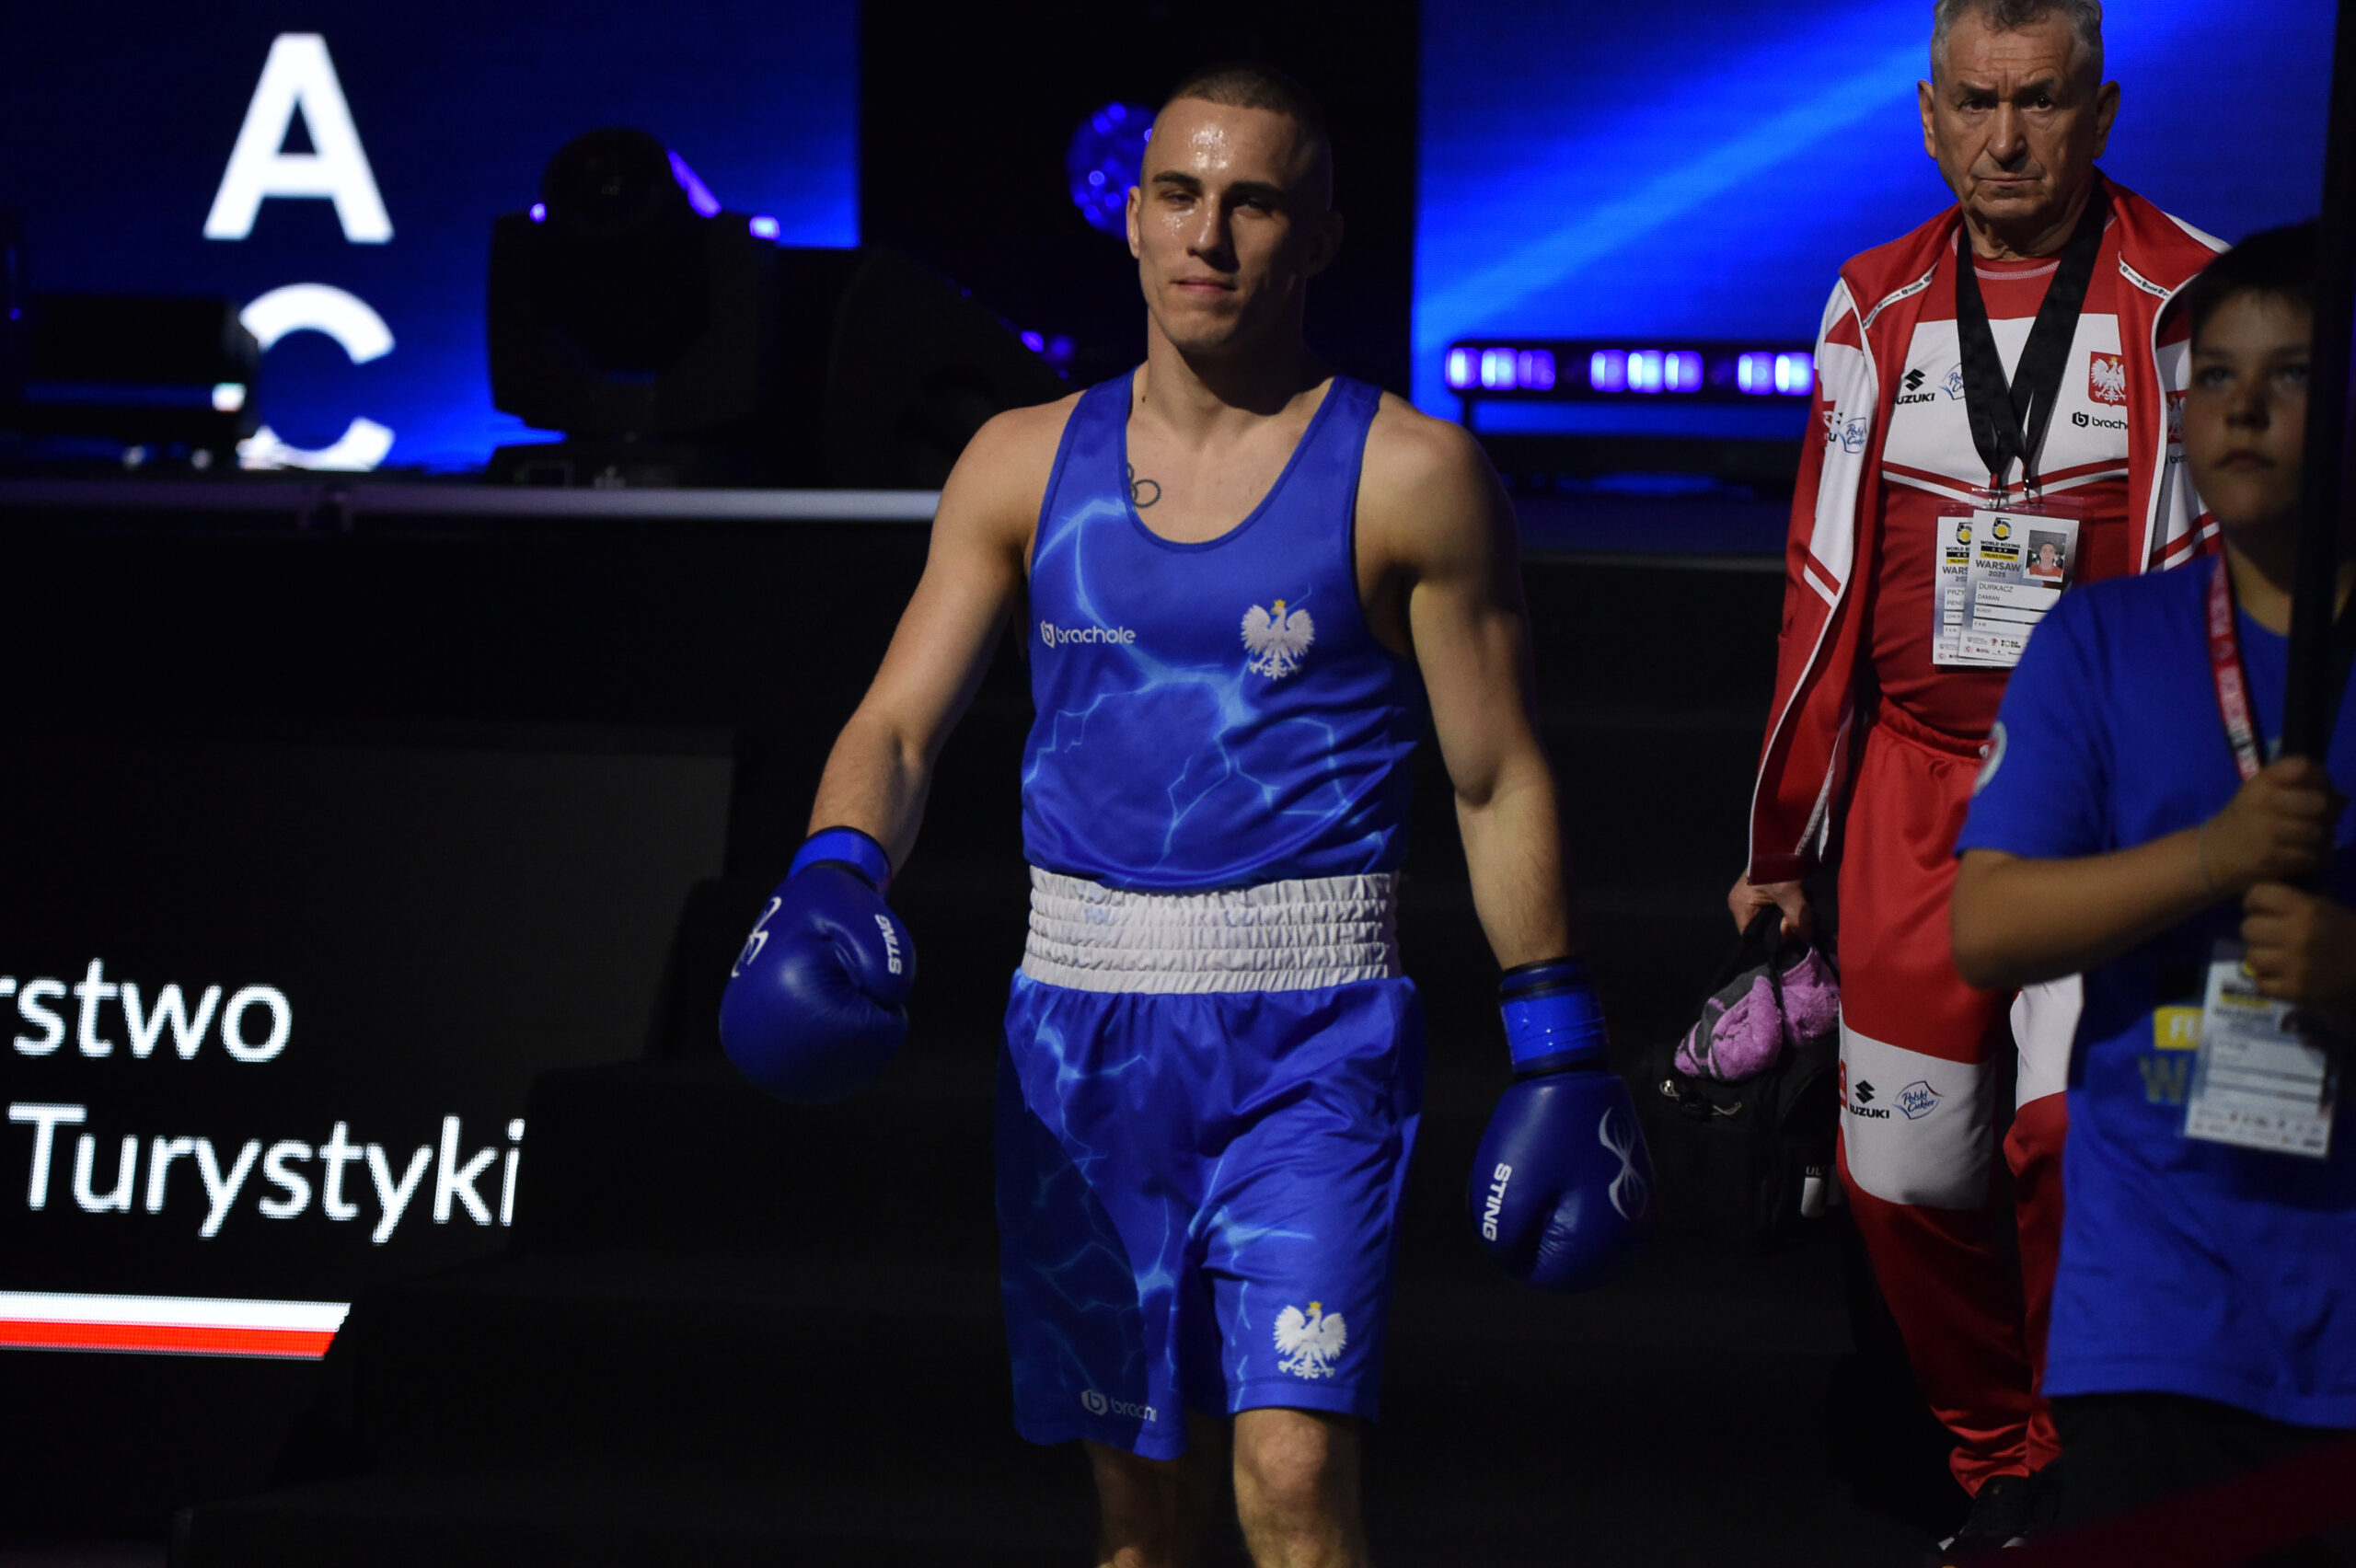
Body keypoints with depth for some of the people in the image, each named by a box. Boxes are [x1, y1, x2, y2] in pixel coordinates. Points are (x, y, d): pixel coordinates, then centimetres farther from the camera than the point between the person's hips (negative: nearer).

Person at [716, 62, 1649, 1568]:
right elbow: (899, 723, 3)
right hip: (1081, 1024, 4)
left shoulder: (1409, 476, -3)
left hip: (1308, 1042, -4)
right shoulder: (1026, 465, 7)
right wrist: (838, 873, -18)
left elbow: (1501, 780, 1)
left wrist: (1559, 1048, 0)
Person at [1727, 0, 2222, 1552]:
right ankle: (2000, 1466, 25)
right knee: (1905, 1166, 3)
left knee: (2072, 1125, -21)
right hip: (1913, 786, 4)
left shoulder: (2191, 303, -2)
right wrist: (1783, 839, 17)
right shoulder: (1876, 306, 10)